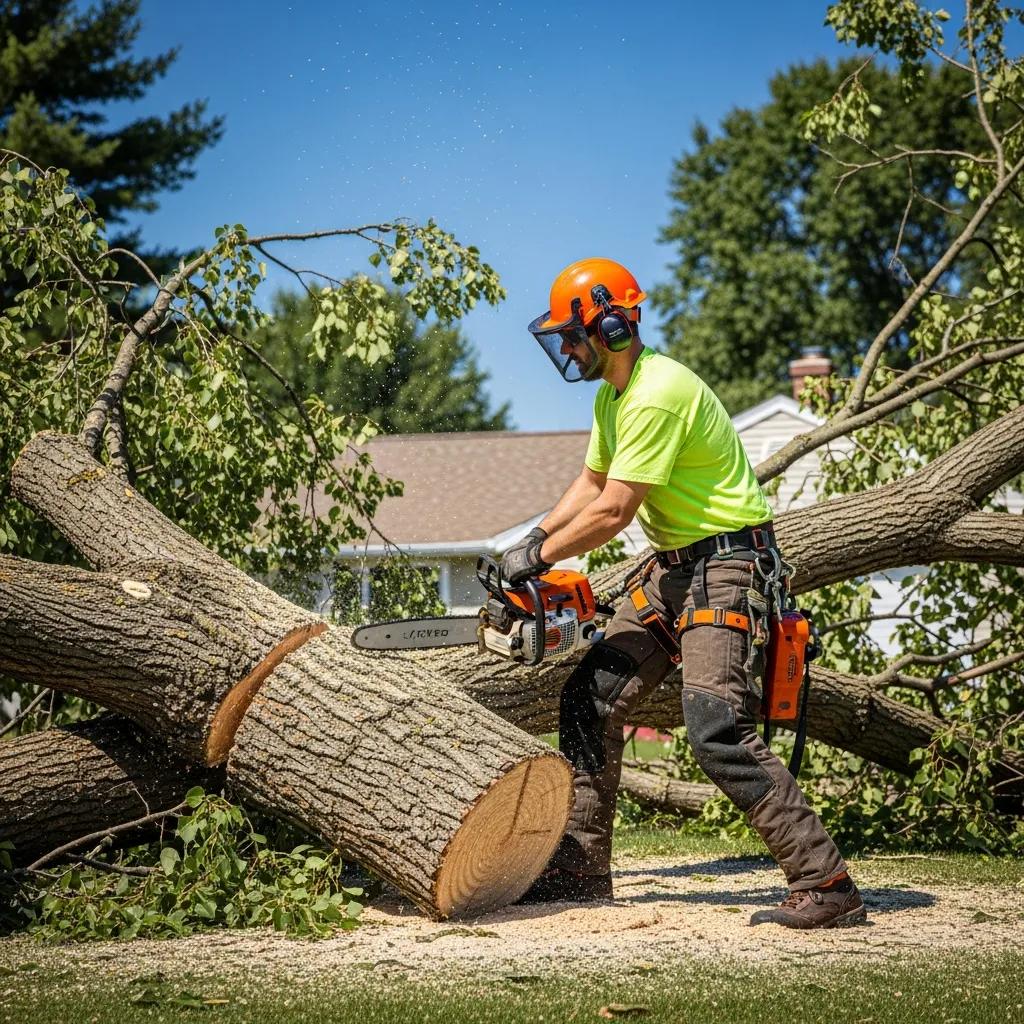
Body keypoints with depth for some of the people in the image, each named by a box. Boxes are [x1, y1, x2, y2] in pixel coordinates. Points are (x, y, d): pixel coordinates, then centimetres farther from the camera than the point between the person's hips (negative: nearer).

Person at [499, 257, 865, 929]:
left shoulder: (657, 395, -21)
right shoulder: (613, 397, 11)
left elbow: (613, 512, -20)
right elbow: (590, 484, 24)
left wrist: (539, 556, -8)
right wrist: (532, 542, 11)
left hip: (726, 565, -11)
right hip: (672, 568, 11)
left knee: (720, 733, -20)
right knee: (591, 699, 9)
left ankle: (828, 886, -17)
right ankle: (580, 869, 18)